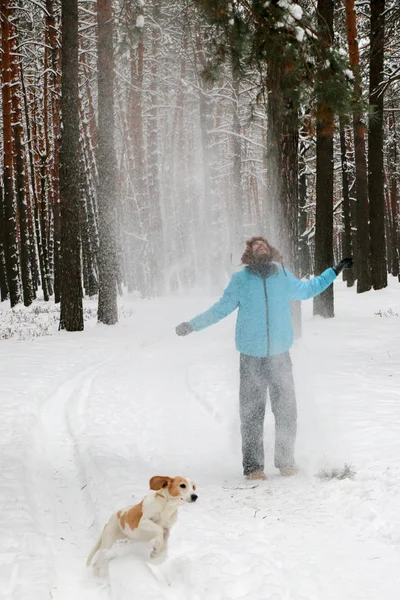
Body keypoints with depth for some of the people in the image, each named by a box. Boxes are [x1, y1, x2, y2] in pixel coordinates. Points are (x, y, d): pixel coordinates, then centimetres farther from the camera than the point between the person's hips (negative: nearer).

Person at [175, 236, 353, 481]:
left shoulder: (283, 277, 7)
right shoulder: (240, 280, 1)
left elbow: (307, 289, 27)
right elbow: (220, 309, 11)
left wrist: (335, 270, 33)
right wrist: (192, 325, 9)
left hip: (280, 356, 2)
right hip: (251, 357, -2)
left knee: (287, 412, 0)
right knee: (252, 414, -3)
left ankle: (286, 461, 15)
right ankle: (253, 466, 5)